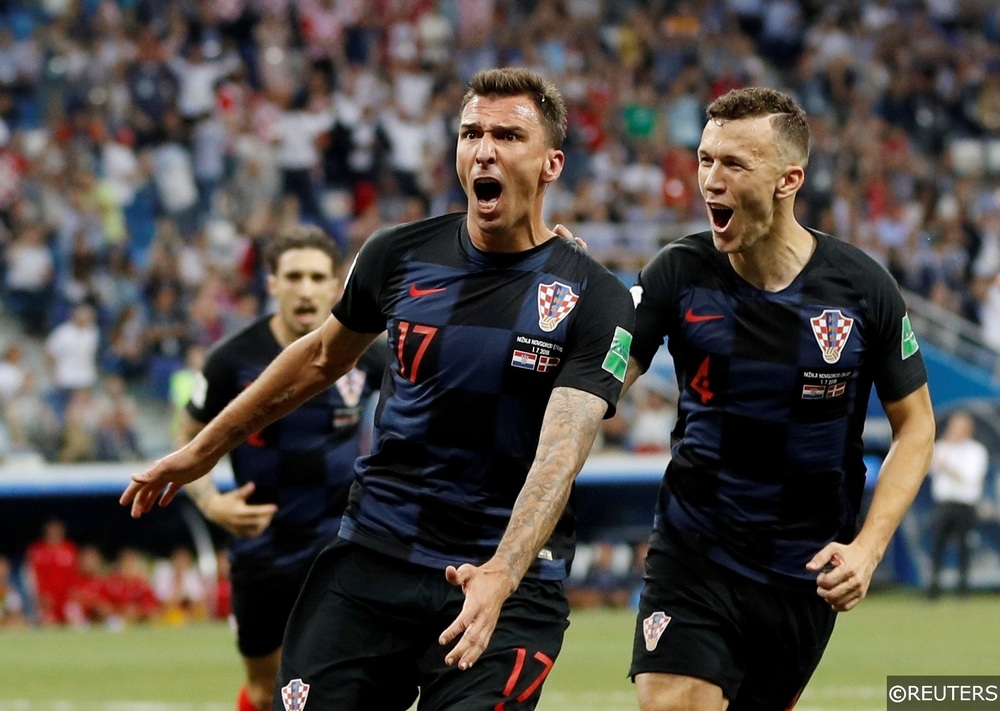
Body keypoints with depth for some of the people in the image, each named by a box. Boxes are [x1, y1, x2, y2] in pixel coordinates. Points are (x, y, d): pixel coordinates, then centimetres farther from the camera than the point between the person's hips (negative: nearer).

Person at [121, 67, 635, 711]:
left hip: (512, 581, -3)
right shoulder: (400, 255, 2)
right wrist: (205, 450, 27)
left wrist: (500, 576, -37)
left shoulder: (594, 299, -10)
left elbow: (559, 455, -22)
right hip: (371, 557, 3)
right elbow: (323, 357, 20)